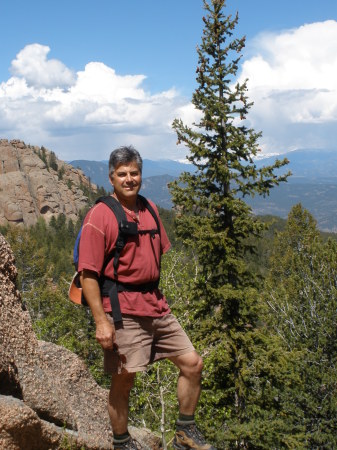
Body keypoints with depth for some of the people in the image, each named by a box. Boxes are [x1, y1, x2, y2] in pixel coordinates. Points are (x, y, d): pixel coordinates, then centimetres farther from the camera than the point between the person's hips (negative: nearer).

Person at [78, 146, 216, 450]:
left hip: (156, 307, 7)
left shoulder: (149, 210, 11)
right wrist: (101, 321, -19)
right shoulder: (100, 216, -11)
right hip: (123, 311, -7)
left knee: (192, 363, 8)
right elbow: (88, 274, -15)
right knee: (123, 381, 3)